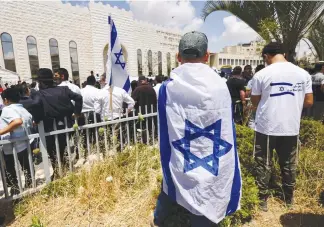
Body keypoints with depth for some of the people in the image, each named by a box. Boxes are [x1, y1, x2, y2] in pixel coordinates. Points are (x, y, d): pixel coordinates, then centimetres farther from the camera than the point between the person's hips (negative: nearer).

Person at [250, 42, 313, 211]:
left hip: (266, 127, -3)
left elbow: (254, 102, -2)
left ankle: (262, 199, 18)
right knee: (289, 164, 18)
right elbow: (309, 102, 4)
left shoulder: (261, 75, -9)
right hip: (291, 127, 4)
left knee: (264, 164, 9)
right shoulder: (303, 74, 1)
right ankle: (289, 199, 33)